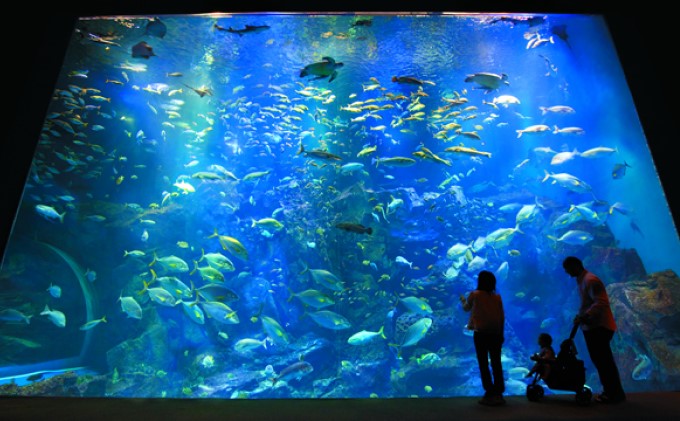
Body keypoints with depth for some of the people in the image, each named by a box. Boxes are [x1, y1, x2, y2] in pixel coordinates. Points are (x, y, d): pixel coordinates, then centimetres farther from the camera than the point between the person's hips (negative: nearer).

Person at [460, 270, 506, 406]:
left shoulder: (474, 295, -5)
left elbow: (466, 308, 13)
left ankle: (490, 394, 2)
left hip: (480, 334, -3)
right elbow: (502, 317, 5)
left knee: (483, 364, 2)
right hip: (495, 334, 4)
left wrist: (463, 300, 34)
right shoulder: (497, 297, 4)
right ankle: (498, 394, 12)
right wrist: (501, 334, 13)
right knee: (496, 364, 9)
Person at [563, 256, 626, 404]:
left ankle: (615, 394, 8)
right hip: (591, 326, 10)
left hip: (599, 326, -10)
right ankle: (609, 391, 24)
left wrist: (584, 316, -30)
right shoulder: (581, 280, 14)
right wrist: (580, 317, 10)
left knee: (604, 360, -3)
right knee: (599, 360, 15)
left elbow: (601, 302, -25)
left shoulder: (590, 280, -17)